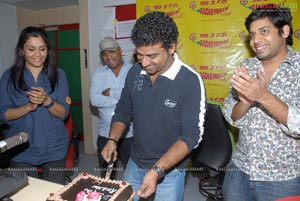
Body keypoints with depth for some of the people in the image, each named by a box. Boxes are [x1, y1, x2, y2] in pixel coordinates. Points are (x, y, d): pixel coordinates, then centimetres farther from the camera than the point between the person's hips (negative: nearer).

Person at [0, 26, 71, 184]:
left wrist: (47, 101, -24)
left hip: (54, 148, 0)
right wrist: (28, 107, -21)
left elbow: (63, 113, -5)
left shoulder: (58, 75, -2)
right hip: (21, 150, 0)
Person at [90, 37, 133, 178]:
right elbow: (94, 99, -10)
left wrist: (110, 93, -12)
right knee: (106, 176, 21)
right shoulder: (98, 73, 3)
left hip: (129, 134, -3)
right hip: (105, 134, 3)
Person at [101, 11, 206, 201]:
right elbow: (123, 110, 7)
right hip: (134, 165, 5)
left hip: (169, 172, -4)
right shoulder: (135, 72, -5)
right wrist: (112, 140, -7)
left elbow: (191, 135, -21)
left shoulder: (190, 80, -21)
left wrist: (157, 170, -28)